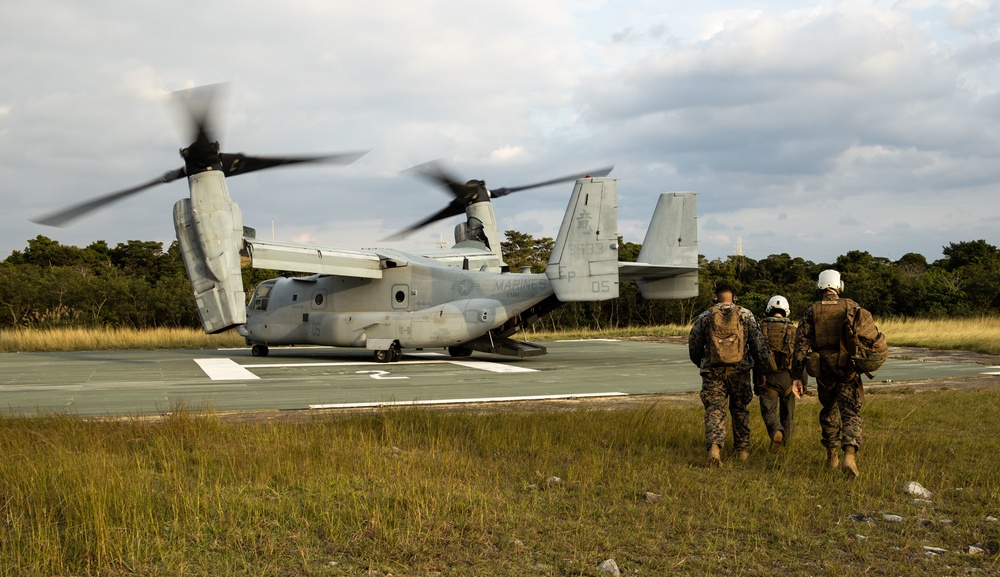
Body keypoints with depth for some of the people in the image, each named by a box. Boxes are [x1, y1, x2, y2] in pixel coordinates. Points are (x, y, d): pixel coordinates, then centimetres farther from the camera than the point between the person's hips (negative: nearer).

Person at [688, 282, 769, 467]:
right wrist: (760, 370, 11)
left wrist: (702, 364, 27)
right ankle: (742, 449, 23)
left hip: (713, 371, -1)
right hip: (739, 370, 1)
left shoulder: (704, 317, 2)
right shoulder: (746, 315, 2)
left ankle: (714, 446, -22)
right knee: (740, 409, 18)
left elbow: (693, 346, 9)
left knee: (714, 411, 0)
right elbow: (758, 344, 1)